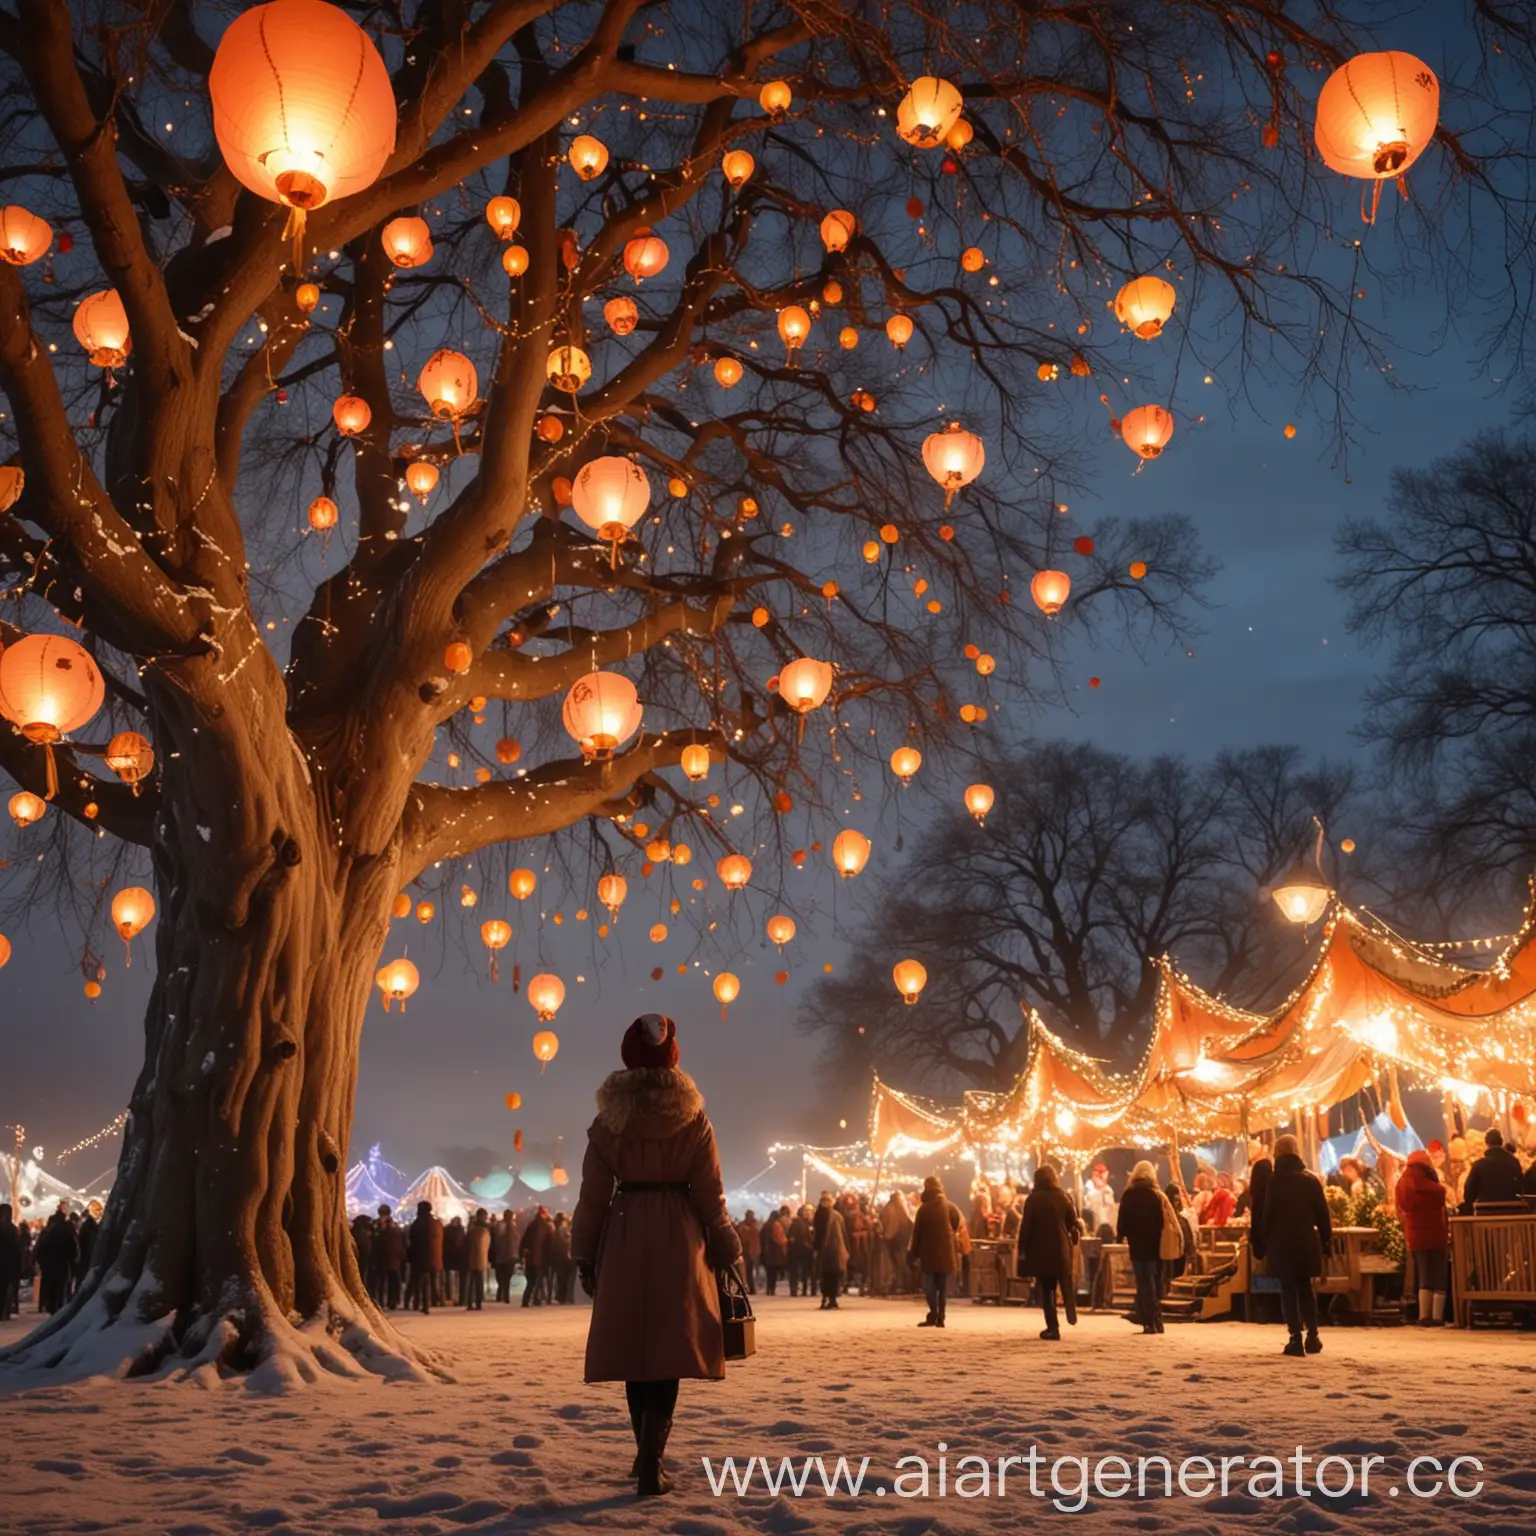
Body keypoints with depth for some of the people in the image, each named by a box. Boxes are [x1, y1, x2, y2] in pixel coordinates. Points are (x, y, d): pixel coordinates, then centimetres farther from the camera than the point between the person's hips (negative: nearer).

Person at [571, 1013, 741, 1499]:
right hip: (678, 1242, -1)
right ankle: (650, 1466, -4)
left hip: (624, 1241, 2)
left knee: (635, 1349, 14)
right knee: (668, 1352, 2)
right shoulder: (694, 1120, -2)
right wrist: (727, 1254, 10)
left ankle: (648, 1455, 27)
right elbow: (709, 1197, 0)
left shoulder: (608, 1120, 0)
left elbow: (594, 1195, 2)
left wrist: (584, 1256, 10)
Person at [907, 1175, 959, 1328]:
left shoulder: (924, 1208, -5)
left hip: (928, 1252, -3)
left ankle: (933, 1314, -13)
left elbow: (916, 1232, -4)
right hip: (946, 1251, 3)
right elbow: (956, 1225, 3)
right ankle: (940, 1317, 4)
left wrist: (914, 1252, 2)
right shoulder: (949, 1207, 3)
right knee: (943, 1286, 8)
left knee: (929, 1285, 1)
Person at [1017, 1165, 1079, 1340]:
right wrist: (1072, 1242, 16)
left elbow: (1026, 1225, -9)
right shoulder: (1063, 1198, 2)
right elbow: (1073, 1223, 4)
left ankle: (1052, 1327, -2)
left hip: (1040, 1250, -2)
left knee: (1046, 1289, 3)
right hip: (1061, 1249, 2)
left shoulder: (1033, 1198, -7)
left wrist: (1022, 1249, -5)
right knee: (1065, 1285, 22)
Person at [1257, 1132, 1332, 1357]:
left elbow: (1266, 1214, -7)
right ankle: (1312, 1336, 13)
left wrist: (1263, 1242, -1)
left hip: (1281, 1243, -3)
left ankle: (1296, 1339, -5)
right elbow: (1322, 1213, 3)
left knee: (1288, 1290, 1)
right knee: (1305, 1288, 17)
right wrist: (1326, 1241, 8)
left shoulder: (1274, 1181, -5)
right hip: (1306, 1242, 3)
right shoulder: (1311, 1179, 3)